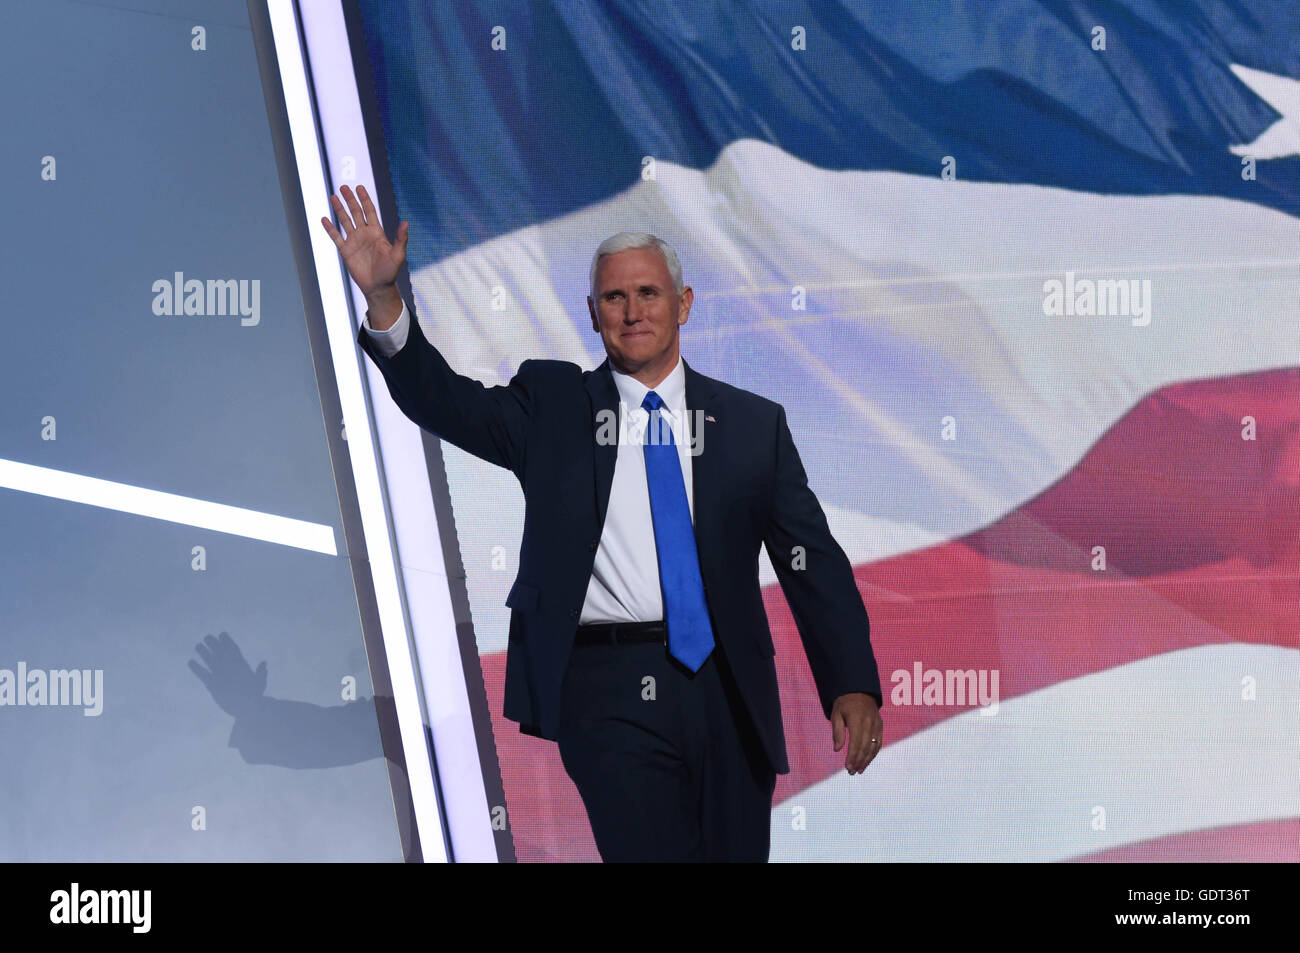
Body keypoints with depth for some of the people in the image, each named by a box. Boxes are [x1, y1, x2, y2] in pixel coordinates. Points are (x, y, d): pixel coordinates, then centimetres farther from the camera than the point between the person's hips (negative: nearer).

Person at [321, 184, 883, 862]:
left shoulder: (753, 423, 11)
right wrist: (382, 298, -19)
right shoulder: (552, 404, 10)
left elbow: (813, 561, 6)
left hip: (727, 693, 2)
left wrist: (853, 685, -5)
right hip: (608, 689, -2)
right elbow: (442, 400, -3)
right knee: (649, 852, -15)